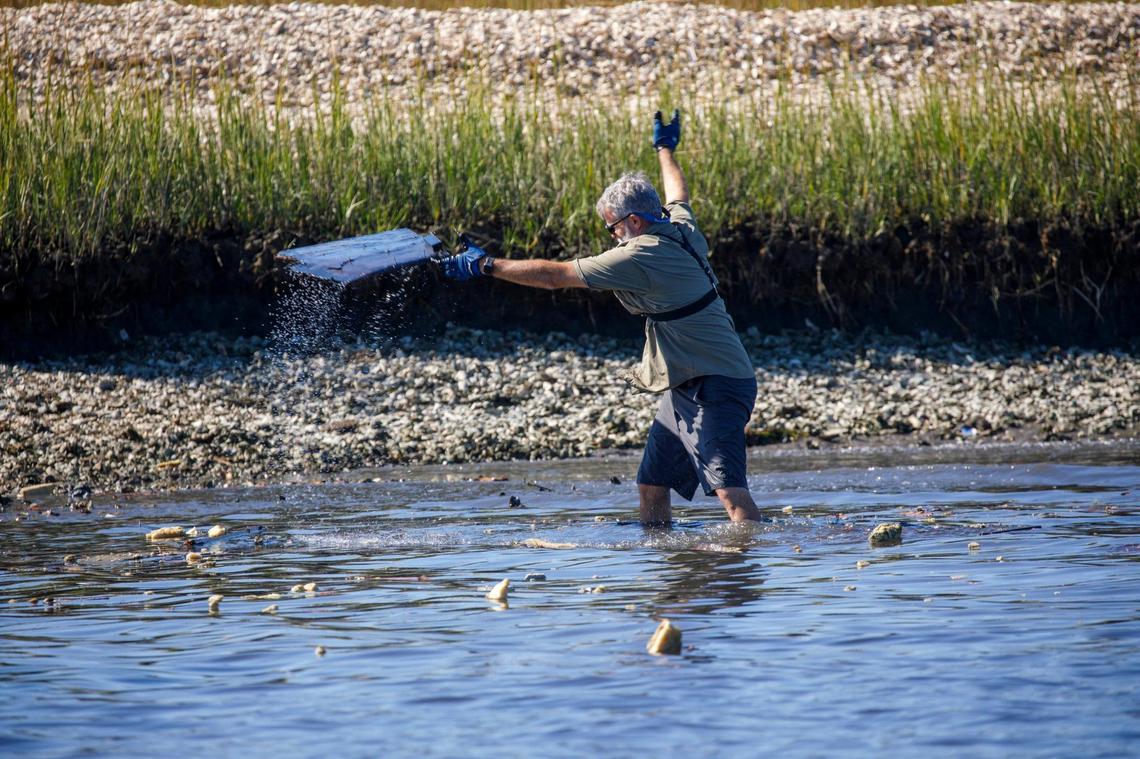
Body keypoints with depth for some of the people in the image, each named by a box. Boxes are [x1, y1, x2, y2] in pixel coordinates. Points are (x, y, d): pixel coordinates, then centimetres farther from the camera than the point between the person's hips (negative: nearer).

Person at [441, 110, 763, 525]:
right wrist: (665, 149, 54)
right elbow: (678, 195, 34)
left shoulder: (641, 257, -18)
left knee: (728, 488, -21)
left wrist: (486, 266, -7)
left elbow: (554, 275, -14)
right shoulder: (682, 229, 7)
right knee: (651, 487, 10)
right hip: (687, 388, 10)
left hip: (715, 387, -10)